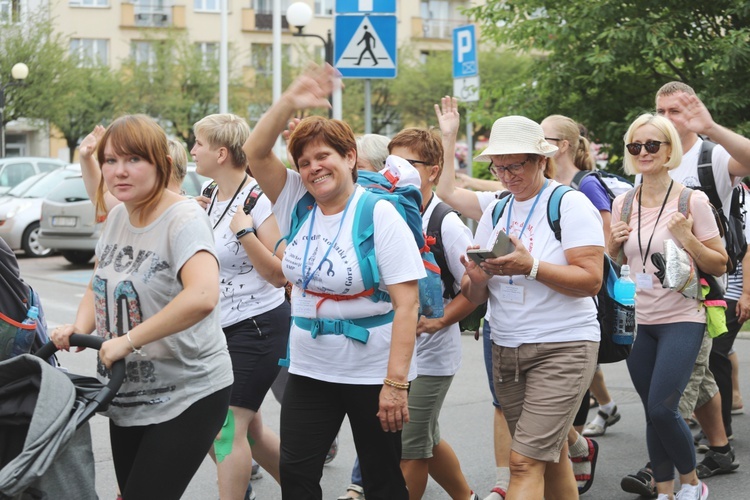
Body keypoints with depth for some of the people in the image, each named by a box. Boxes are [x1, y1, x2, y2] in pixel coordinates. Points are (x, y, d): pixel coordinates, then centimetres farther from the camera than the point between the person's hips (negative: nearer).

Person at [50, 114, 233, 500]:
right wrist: (81, 327, -1)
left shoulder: (183, 219, -19)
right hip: (128, 394, 8)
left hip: (187, 396, -8)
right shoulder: (118, 215, 5)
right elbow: (100, 283, 20)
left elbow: (202, 296, -36)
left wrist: (128, 341, -29)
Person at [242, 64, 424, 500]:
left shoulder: (380, 214, -12)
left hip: (374, 370, -5)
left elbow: (407, 303, -17)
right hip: (310, 366, 5)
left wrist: (396, 383, -23)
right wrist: (290, 102, -23)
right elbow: (256, 152, -8)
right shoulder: (297, 203, 4)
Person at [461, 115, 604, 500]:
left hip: (562, 348, -7)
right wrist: (477, 278, -12)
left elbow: (591, 280, -16)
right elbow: (475, 296, 12)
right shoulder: (494, 213, 11)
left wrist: (530, 267, -27)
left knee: (525, 461, -14)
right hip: (505, 349, 7)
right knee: (550, 458, 13)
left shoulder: (570, 204, -7)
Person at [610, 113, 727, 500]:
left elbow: (719, 266, -3)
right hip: (637, 322, 4)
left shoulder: (692, 201, -7)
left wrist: (686, 237, -18)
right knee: (653, 412, 7)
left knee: (662, 408, -13)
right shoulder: (622, 204, 5)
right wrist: (613, 241, -4)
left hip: (681, 320, -4)